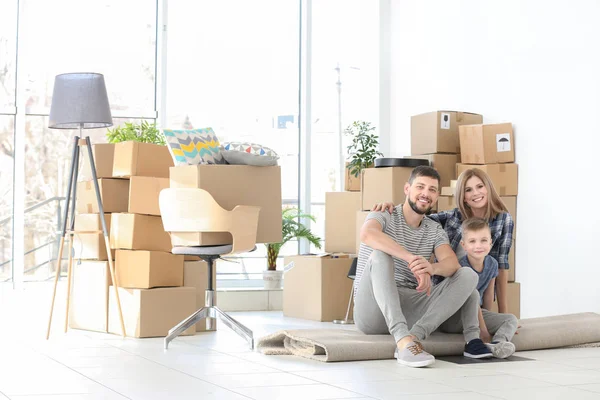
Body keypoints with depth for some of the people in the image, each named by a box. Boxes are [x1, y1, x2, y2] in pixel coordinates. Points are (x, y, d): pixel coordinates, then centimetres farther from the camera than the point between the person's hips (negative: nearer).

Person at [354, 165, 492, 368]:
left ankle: (415, 335, -32)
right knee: (379, 255, -32)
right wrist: (412, 259, -40)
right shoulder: (385, 216, -1)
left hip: (412, 309, 5)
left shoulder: (435, 230, 14)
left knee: (467, 275, -11)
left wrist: (431, 268, -32)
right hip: (375, 311, -5)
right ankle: (404, 340, -48)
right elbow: (367, 234, -28)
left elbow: (452, 264, -6)